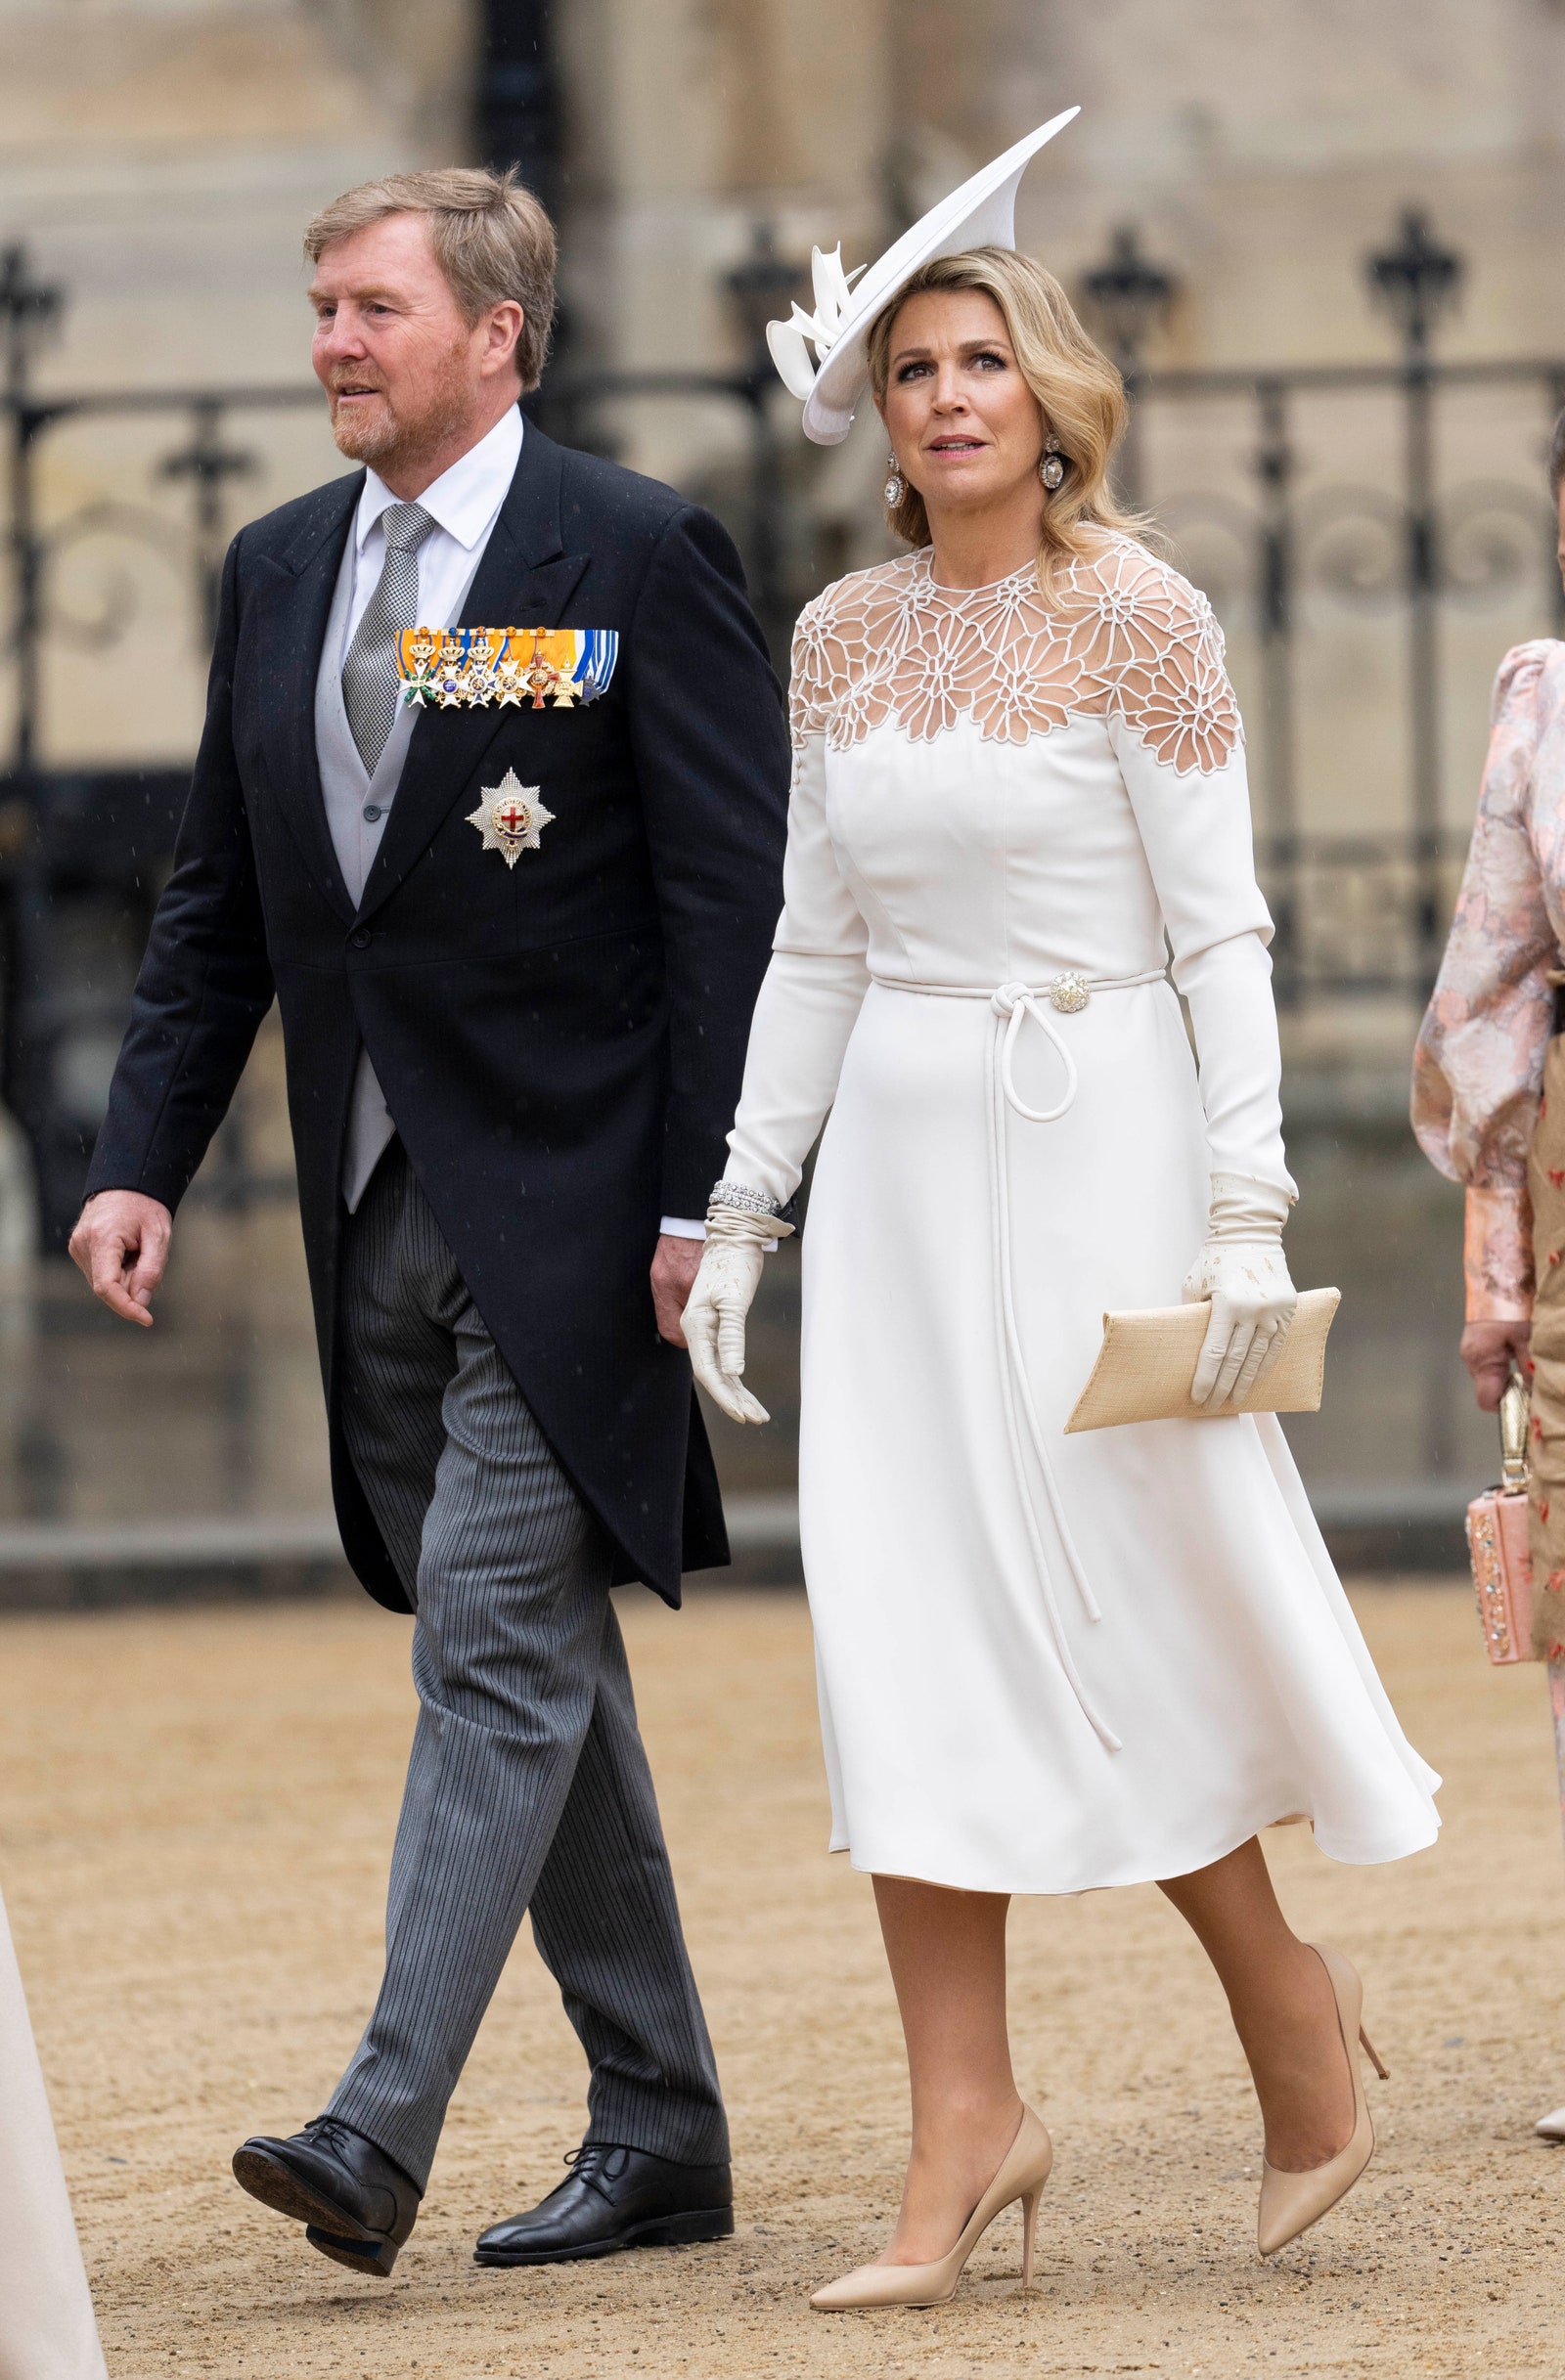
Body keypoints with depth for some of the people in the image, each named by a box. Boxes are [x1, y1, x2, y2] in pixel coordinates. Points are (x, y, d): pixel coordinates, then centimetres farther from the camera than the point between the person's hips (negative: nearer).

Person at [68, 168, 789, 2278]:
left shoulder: (636, 560, -6)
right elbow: (219, 902, 16)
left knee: (496, 1642, -12)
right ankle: (659, 2132, 18)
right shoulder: (282, 570, 12)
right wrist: (143, 1157, 5)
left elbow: (734, 898, -10)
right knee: (538, 1666, 11)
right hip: (377, 1209, 7)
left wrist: (709, 1199, -16)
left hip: (564, 1203, -7)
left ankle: (384, 2125, -17)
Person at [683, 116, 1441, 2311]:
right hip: (899, 1157, 5)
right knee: (909, 1632, -2)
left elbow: (1222, 929, -9)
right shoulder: (844, 639, 9)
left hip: (1090, 1140, -5)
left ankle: (1294, 2009, 21)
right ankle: (964, 2132, 0)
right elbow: (816, 944, 14)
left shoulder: (1139, 618, -6)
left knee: (1124, 1608, -2)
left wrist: (1247, 1205, -15)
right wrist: (743, 1208, 10)